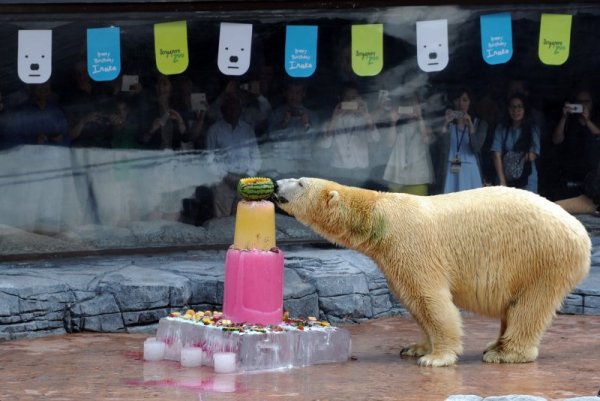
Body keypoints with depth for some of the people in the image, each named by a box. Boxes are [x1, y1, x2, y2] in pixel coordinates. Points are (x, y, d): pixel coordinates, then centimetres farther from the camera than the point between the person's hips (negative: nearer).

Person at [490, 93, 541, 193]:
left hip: (527, 180, 0)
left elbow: (532, 156, 0)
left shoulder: (533, 128, 2)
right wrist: (502, 181, -12)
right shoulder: (501, 128, 2)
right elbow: (497, 155, -5)